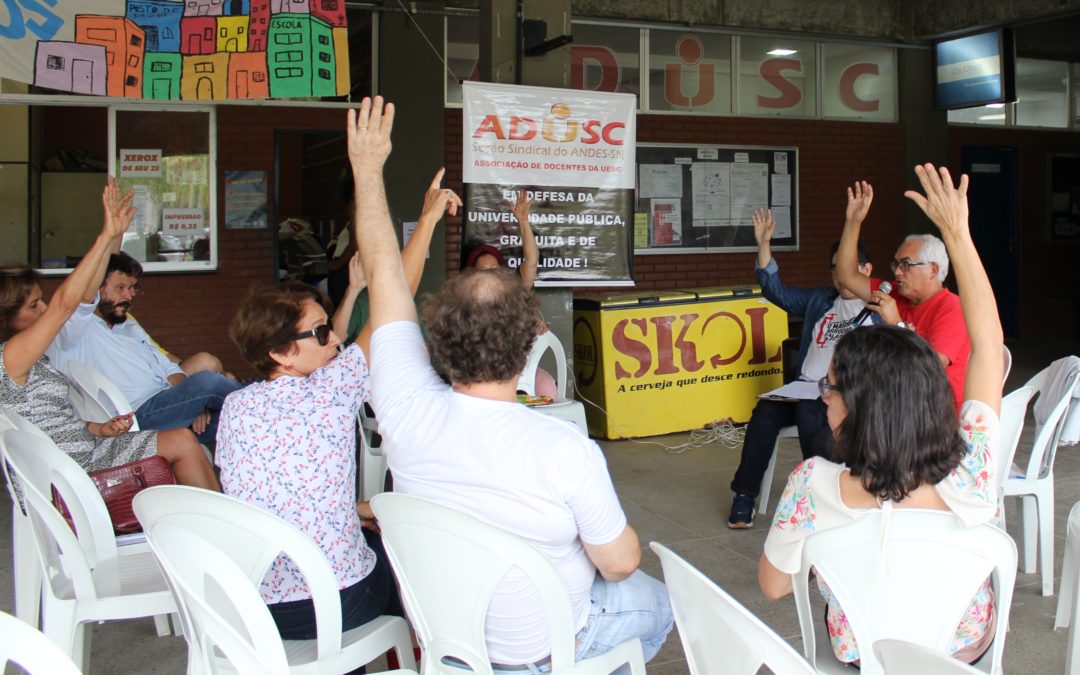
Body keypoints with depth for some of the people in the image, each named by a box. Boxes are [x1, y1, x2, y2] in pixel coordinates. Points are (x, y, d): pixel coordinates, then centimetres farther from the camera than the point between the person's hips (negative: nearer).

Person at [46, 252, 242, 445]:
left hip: (169, 408, 8)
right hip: (137, 414, -8)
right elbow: (84, 297, -19)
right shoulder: (76, 327, 5)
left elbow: (169, 368, 21)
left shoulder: (132, 328, 31)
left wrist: (195, 402, 0)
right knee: (206, 381, -28)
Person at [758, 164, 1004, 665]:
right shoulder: (969, 478, -30)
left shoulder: (812, 487, -36)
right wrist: (957, 233, -11)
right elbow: (988, 339, -17)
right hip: (966, 645, 1)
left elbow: (772, 585, -17)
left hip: (865, 655, -1)